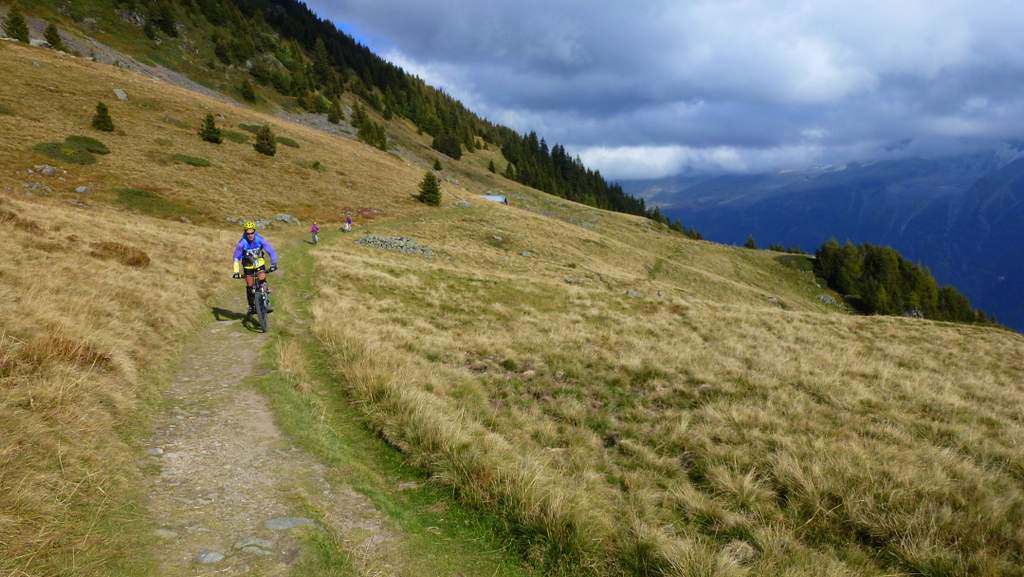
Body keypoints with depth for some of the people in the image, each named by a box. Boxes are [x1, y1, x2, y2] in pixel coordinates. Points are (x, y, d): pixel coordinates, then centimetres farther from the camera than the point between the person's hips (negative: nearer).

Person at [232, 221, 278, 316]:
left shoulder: (260, 240, -24)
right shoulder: (242, 243, -25)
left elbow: (271, 252, -24)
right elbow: (236, 258, -22)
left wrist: (273, 264, -37)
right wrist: (236, 271, -31)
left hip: (259, 263, 0)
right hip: (248, 265, 0)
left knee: (263, 280, -18)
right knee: (250, 286, 0)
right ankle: (252, 307, 15)